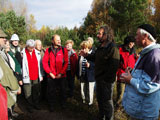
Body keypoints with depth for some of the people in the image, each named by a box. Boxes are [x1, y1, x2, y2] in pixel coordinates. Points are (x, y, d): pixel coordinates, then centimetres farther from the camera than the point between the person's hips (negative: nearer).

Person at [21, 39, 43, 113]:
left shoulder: (37, 53, 3)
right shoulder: (22, 54, -9)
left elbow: (39, 65, 8)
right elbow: (21, 66, -8)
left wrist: (41, 75, 8)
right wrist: (22, 77, -10)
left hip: (36, 77, 3)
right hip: (27, 77, -3)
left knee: (37, 92, 13)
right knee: (28, 93, 6)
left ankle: (36, 104, 31)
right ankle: (30, 106, 24)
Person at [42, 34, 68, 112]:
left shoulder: (64, 50, -1)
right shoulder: (48, 50, 0)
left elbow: (66, 62, -5)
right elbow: (44, 62, -3)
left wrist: (61, 73, -11)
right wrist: (49, 72, -9)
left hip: (61, 75, 0)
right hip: (51, 76, 0)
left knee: (62, 90, 12)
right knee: (51, 91, 10)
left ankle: (63, 103, 34)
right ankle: (51, 105, 28)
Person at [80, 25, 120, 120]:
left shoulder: (113, 48, -22)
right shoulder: (100, 47, 7)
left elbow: (114, 67, -27)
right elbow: (95, 57, 22)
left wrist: (104, 78, -22)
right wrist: (86, 55, 8)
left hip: (107, 81, -9)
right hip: (99, 80, 9)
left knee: (107, 102, 8)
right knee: (100, 99, 24)